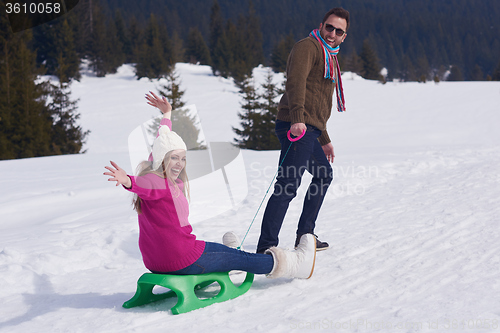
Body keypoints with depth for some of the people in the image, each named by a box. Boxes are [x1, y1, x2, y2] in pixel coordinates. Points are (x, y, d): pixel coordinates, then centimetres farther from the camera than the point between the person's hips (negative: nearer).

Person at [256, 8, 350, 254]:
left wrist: (324, 140, 35)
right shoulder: (308, 47, -5)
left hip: (309, 131, 11)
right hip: (298, 128, -11)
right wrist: (297, 119, -37)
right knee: (288, 186, -18)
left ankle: (305, 235, 31)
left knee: (323, 174, 25)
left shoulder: (329, 59, 27)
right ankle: (266, 247, -23)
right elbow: (295, 82, -23)